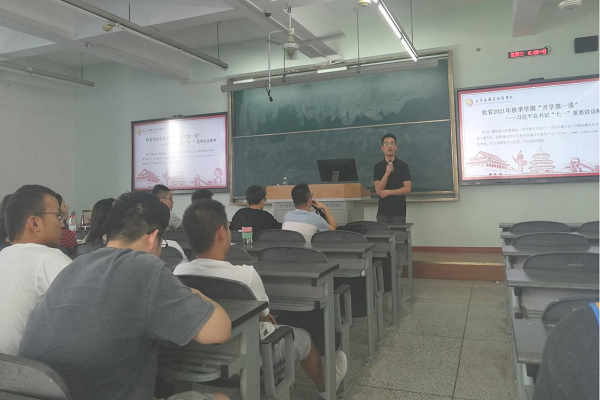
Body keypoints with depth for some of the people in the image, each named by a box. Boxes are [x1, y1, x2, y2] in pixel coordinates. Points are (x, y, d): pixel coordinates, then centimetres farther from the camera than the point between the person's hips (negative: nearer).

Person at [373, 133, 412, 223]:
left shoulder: (403, 165, 1)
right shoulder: (377, 167, 5)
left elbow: (407, 189, -5)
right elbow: (378, 190, -6)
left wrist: (388, 192, -9)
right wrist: (387, 173, -17)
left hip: (399, 212, -1)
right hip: (382, 212, 1)